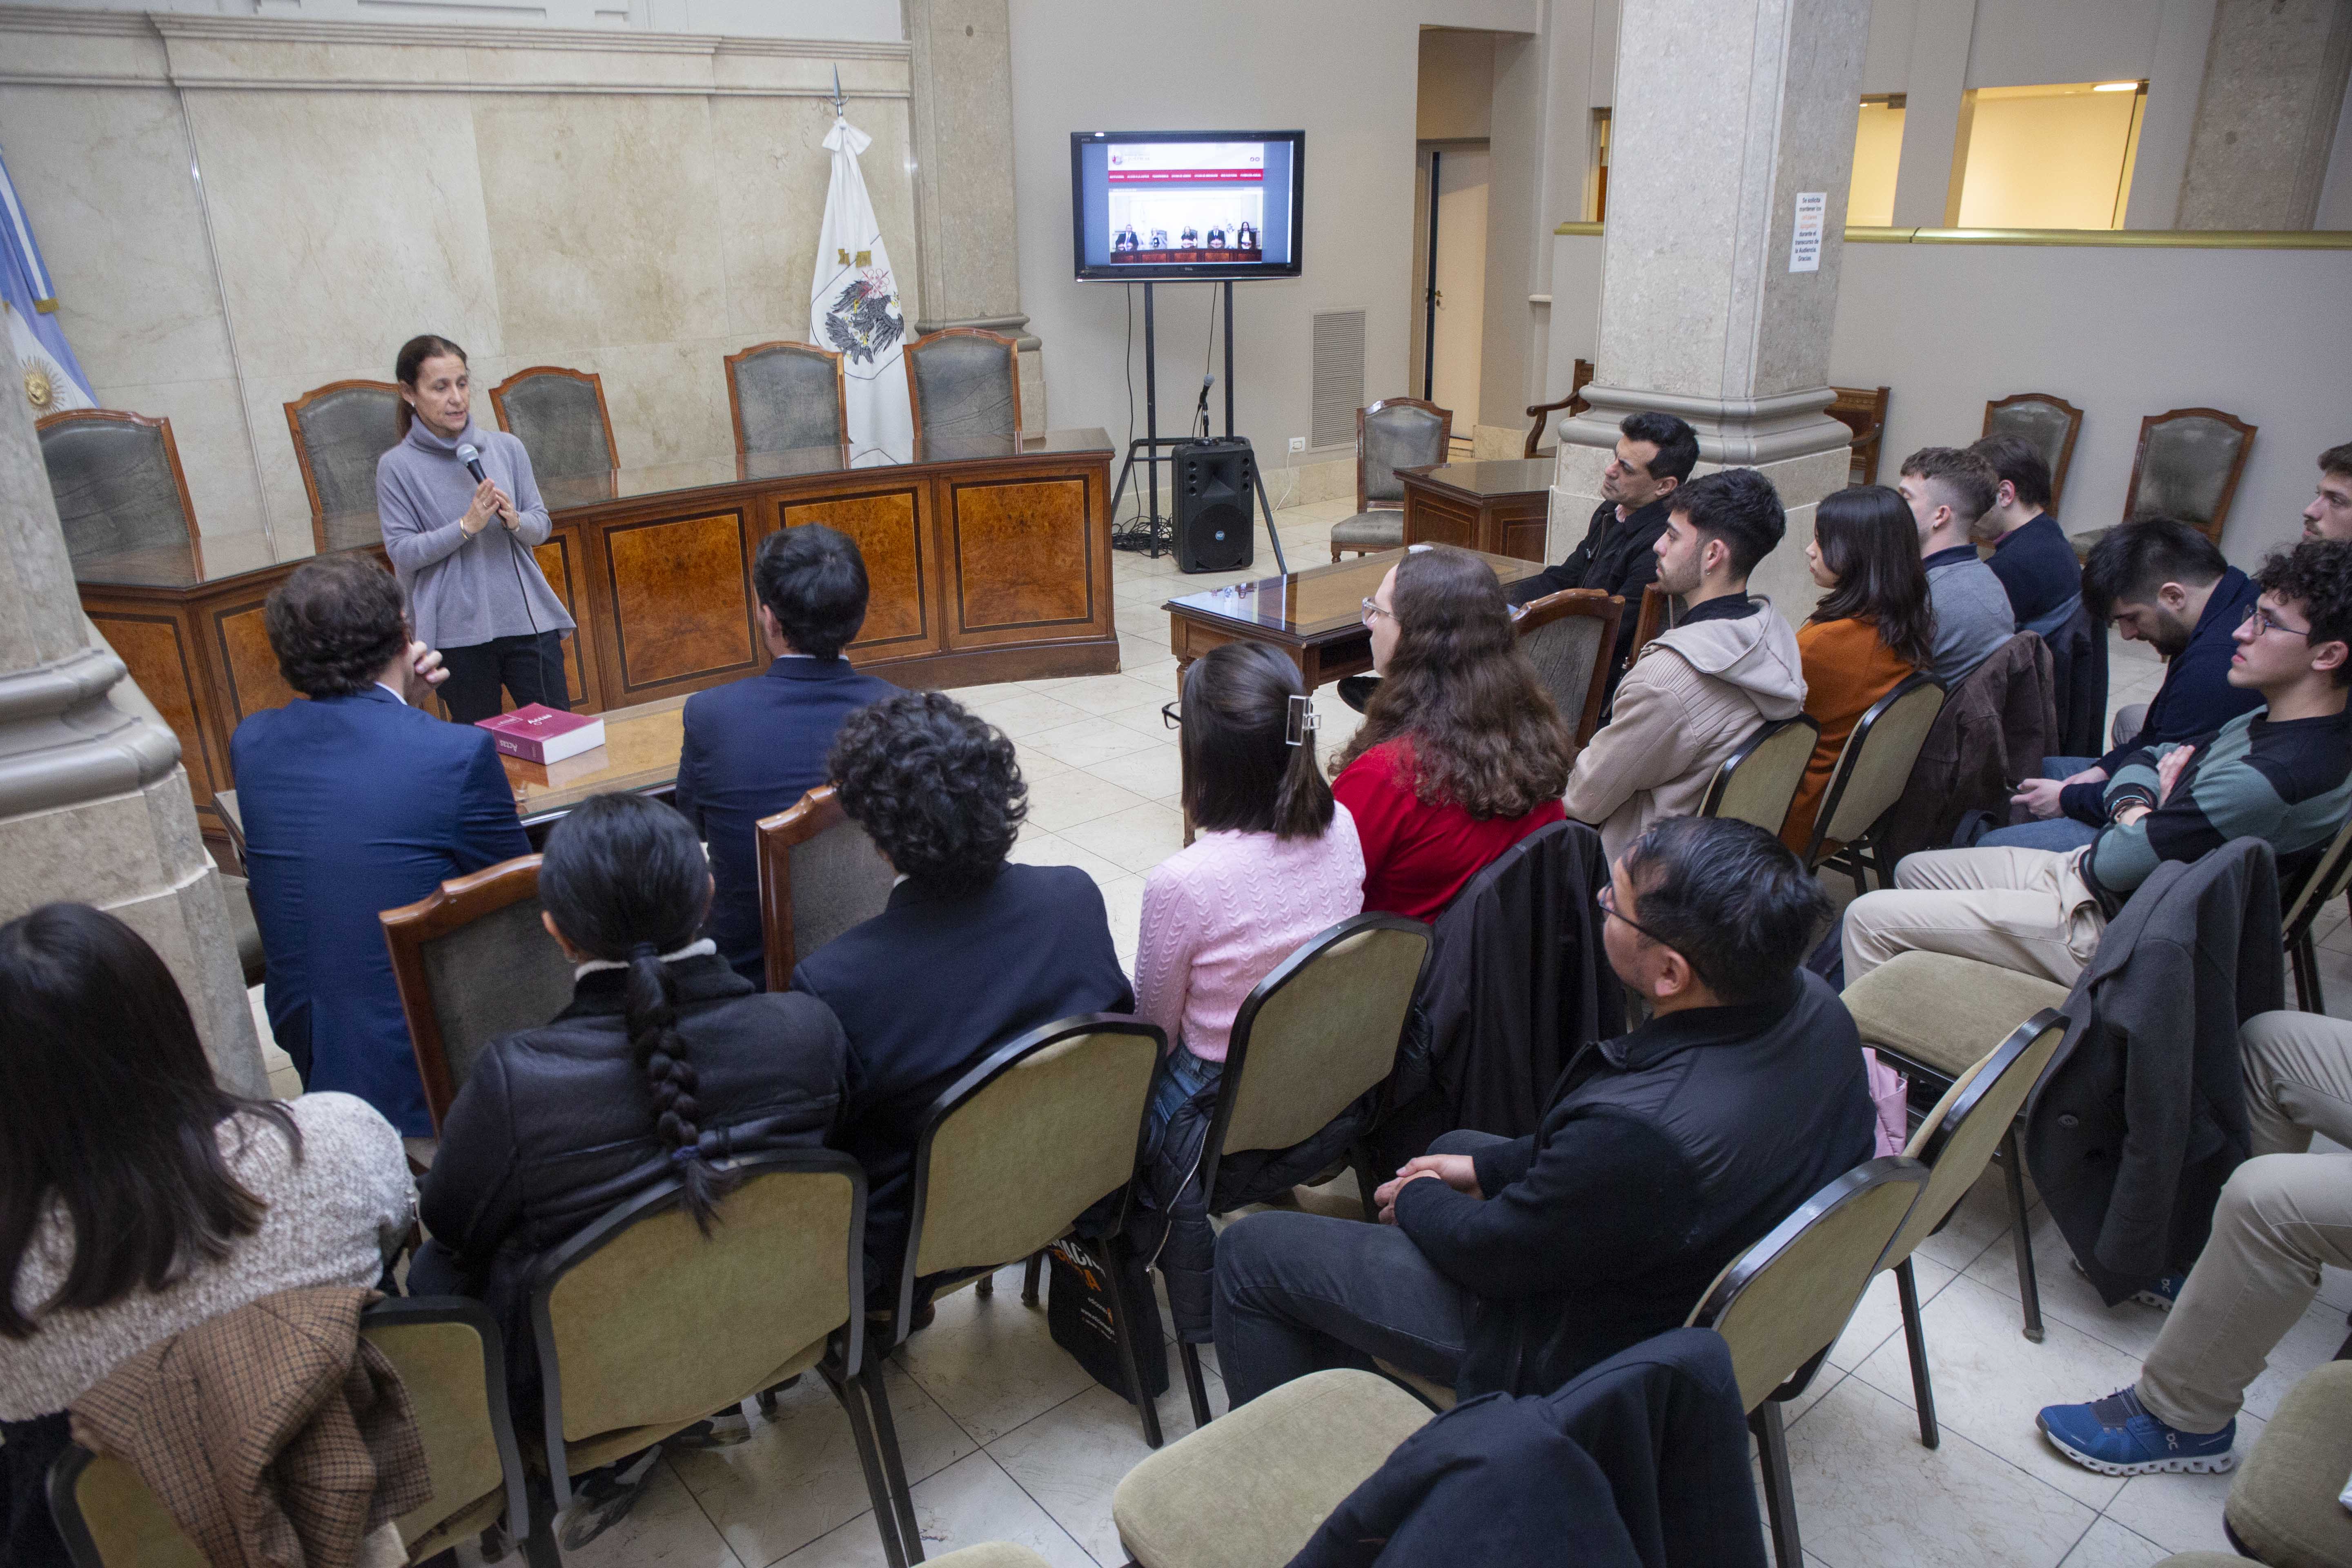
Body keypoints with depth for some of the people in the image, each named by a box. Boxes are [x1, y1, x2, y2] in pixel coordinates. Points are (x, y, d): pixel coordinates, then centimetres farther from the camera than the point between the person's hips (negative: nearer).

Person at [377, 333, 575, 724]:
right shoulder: (397, 467, -3)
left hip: (526, 619, 2)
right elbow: (402, 552, -7)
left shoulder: (506, 448, 4)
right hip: (458, 633, -2)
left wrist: (514, 520, -14)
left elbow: (541, 526, 8)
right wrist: (467, 525, -18)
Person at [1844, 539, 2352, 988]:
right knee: (1914, 871, 21)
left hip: (2105, 932, -10)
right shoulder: (2275, 723, 2)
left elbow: (2111, 865, -26)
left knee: (1868, 917, -11)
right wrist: (2136, 810, -8)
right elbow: (2149, 759, 14)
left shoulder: (2272, 779, -29)